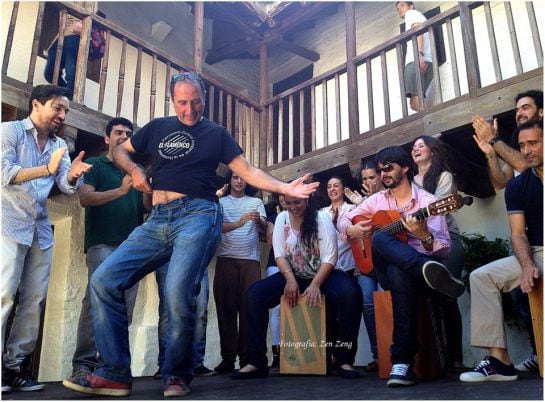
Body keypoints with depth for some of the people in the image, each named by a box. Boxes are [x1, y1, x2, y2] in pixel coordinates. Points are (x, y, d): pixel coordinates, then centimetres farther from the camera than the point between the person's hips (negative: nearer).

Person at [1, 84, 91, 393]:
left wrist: (73, 176, -21)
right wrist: (47, 169, -23)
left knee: (35, 299, 4)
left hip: (41, 229, 6)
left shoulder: (60, 145, 15)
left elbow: (67, 187, 2)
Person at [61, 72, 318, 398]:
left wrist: (285, 188, -7)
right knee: (104, 280, -9)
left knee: (178, 292, -25)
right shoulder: (158, 128, 21)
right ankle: (115, 373, -3)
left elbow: (248, 171, 7)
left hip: (198, 215, -4)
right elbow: (120, 150, 30)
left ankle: (177, 376, -3)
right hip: (157, 220, 5)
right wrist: (134, 170, 8)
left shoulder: (216, 134, 13)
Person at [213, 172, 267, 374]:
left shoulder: (256, 202, 15)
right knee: (226, 306, -3)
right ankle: (228, 356, 2)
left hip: (251, 260, 1)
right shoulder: (220, 202, 12)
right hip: (226, 260, 0)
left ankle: (247, 356, 4)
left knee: (249, 307, -2)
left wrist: (258, 221, -23)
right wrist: (238, 223, -24)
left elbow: (264, 229, 2)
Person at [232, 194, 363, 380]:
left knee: (350, 293, -35)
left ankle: (345, 360, -22)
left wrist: (315, 284, -27)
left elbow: (330, 258, -14)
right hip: (292, 276, 3)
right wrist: (290, 279, -20)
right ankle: (256, 362, -16)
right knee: (254, 293, -20)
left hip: (323, 275, -3)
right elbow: (280, 255, -2)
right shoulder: (282, 218, 2)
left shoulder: (321, 218, -8)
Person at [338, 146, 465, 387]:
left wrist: (424, 236, -30)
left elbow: (445, 250, -7)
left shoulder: (428, 201, 0)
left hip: (418, 264, -2)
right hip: (386, 268, 3)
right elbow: (343, 221, 22)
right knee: (380, 238, -34)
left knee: (399, 274, -42)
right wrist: (351, 230, -3)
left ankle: (403, 361, -42)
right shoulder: (377, 200, 15)